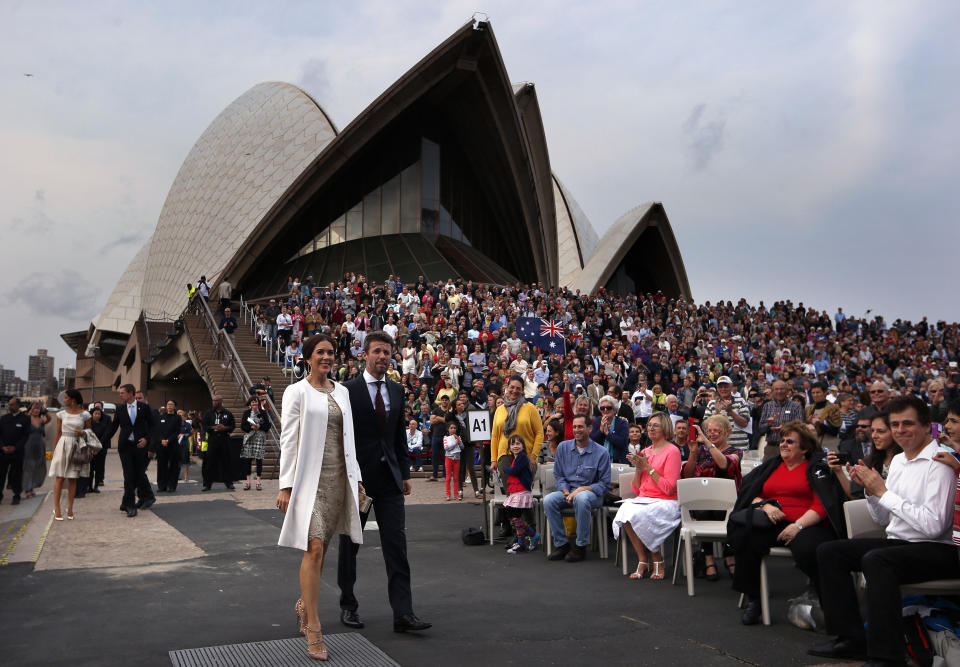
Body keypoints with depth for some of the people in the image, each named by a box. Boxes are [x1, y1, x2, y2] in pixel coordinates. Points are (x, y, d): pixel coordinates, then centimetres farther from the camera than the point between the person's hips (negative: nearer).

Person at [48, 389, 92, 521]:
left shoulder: (85, 415, 0)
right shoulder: (61, 414, 5)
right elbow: (58, 433, 11)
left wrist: (82, 432, -13)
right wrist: (55, 449, 9)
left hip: (77, 447, -1)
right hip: (63, 445, 1)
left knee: (72, 479, 4)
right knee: (60, 478, -3)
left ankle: (70, 508, 10)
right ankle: (57, 508, 0)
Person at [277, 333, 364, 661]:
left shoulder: (342, 391, 13)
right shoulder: (297, 391, -2)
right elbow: (288, 440, -5)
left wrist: (355, 475, 13)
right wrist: (285, 485, -9)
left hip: (339, 477, 5)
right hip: (310, 478, -5)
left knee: (322, 546, 11)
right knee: (314, 547, -11)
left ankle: (305, 603, 32)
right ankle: (313, 627, -4)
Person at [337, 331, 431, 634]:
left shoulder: (397, 390, 9)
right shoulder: (347, 390, -7)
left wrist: (405, 473, 10)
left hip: (388, 478, 4)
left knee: (396, 544, -2)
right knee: (349, 544, 11)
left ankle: (403, 613, 0)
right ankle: (348, 606, 28)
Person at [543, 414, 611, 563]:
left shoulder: (601, 453, -4)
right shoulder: (563, 447, 7)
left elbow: (604, 484, -5)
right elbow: (558, 475, 10)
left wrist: (583, 489, -19)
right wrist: (567, 493, -9)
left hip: (591, 493, -4)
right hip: (568, 491, 4)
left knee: (581, 498, -39)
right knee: (548, 500, -26)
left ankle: (581, 546, -23)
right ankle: (561, 544, -13)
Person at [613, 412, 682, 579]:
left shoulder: (672, 451, -4)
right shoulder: (644, 452, 16)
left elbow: (669, 488, -12)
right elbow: (636, 489, 16)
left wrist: (648, 467, -12)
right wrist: (638, 468, -1)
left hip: (665, 502, -5)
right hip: (643, 500, 6)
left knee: (637, 514, -31)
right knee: (624, 511, -26)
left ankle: (658, 561, -10)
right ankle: (642, 561, -14)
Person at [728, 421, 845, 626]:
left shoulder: (816, 467, 10)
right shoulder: (770, 466, 25)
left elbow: (822, 505, -2)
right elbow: (747, 493, 17)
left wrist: (798, 525, -16)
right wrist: (765, 504, -5)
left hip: (807, 524, -4)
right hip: (772, 523, 4)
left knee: (807, 549, -38)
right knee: (745, 535, -29)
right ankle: (753, 600, -13)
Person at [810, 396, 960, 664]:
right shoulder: (898, 460, 13)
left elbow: (933, 526, -24)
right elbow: (883, 519, 18)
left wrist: (884, 492, -18)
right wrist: (869, 489, 0)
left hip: (936, 550, -9)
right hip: (897, 542, 9)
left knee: (876, 559, -34)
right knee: (829, 551, -4)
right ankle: (852, 640, -1)